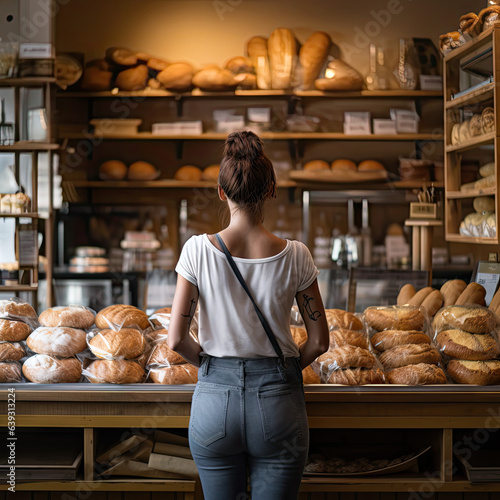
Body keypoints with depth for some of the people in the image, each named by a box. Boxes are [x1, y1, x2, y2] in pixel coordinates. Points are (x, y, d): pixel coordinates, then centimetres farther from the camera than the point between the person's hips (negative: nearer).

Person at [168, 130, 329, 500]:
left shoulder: (198, 250, -10)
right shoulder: (294, 256, -9)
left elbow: (176, 340, -8)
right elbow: (319, 341, -2)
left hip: (215, 398, 1)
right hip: (278, 401, 0)